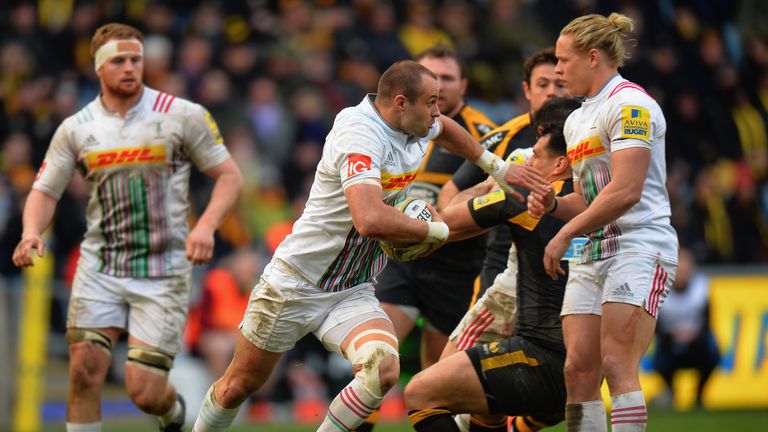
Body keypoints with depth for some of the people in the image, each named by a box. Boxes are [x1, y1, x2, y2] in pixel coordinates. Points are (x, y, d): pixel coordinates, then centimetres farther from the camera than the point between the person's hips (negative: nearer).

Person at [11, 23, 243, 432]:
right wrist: (32, 232, -13)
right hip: (99, 266, 2)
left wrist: (206, 225, -16)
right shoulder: (75, 129, 4)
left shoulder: (183, 115, -3)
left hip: (163, 271, -2)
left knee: (144, 391, -7)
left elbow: (229, 175, 2)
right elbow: (45, 191, 9)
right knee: (85, 367, -14)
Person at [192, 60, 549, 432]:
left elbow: (444, 128, 28)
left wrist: (498, 167, 29)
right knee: (239, 385, 6)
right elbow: (371, 220, -41)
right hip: (295, 285, -6)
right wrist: (436, 230, -26)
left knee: (383, 370, -22)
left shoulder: (414, 126, 0)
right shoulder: (361, 134, -27)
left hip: (352, 293, 6)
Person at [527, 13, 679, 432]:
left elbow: (624, 192, -18)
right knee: (578, 369, -2)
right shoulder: (576, 120, 20)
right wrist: (552, 204, 5)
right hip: (592, 255, 9)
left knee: (617, 366, -18)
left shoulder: (629, 103, -9)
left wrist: (565, 234, -14)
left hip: (640, 247, -9)